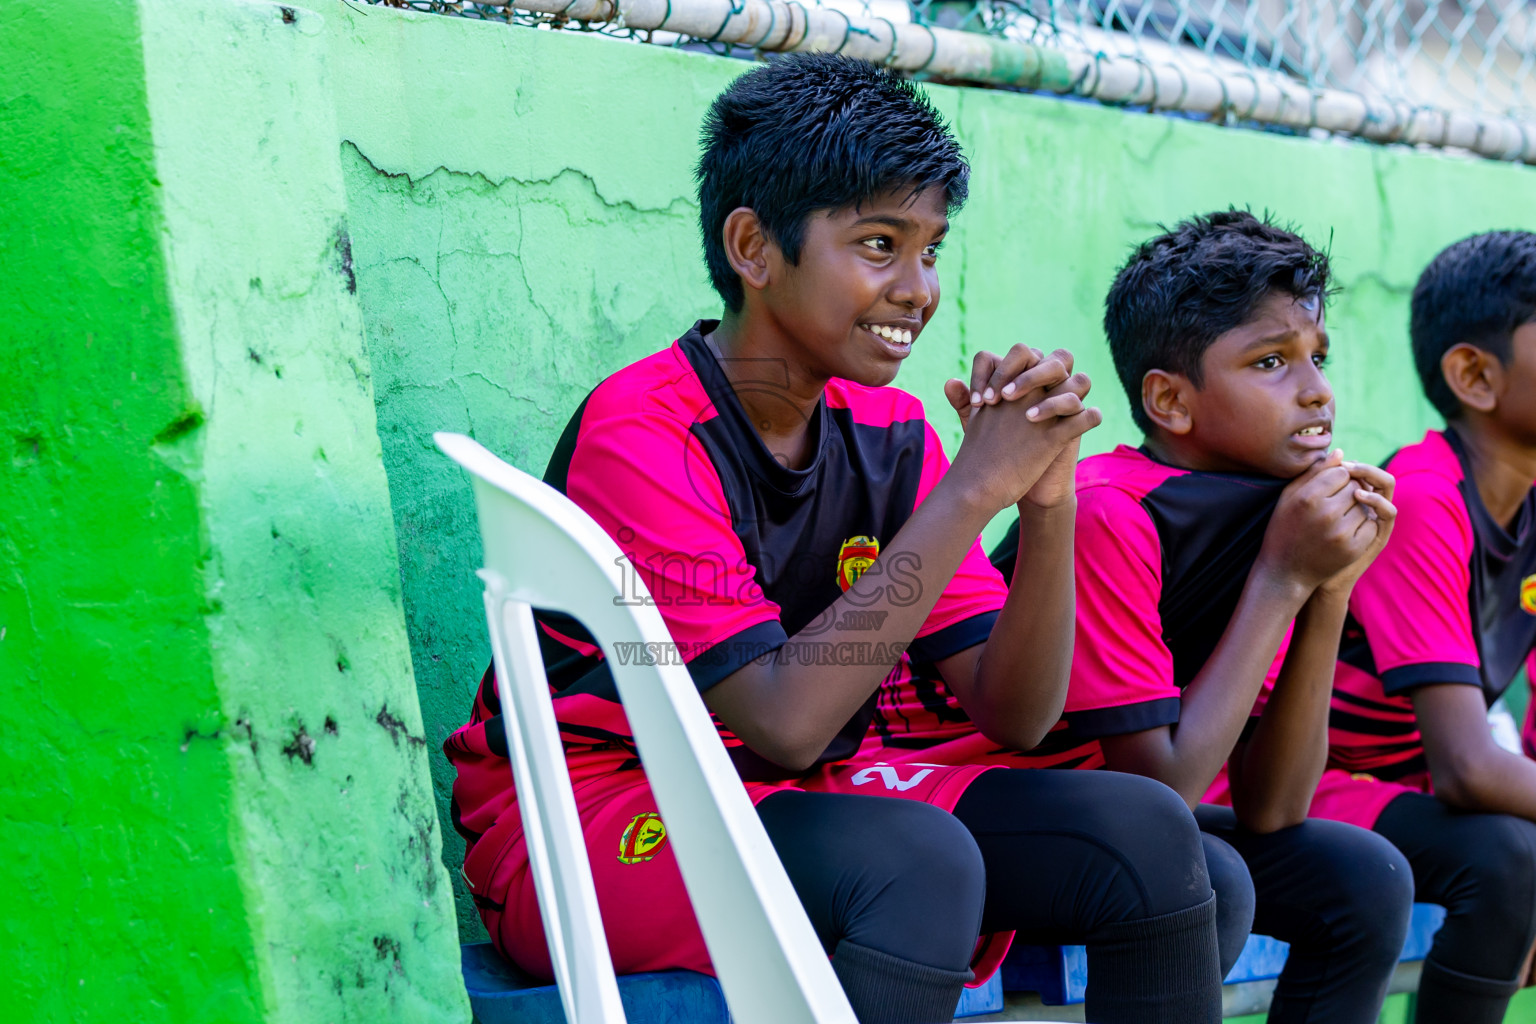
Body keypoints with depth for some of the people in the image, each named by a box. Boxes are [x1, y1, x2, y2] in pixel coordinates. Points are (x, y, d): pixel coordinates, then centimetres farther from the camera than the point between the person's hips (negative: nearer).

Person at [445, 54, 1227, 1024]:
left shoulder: (889, 435, 3)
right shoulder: (640, 434, -17)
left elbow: (1014, 715, -1)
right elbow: (785, 722, -27)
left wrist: (1048, 499, -17)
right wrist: (974, 487, -25)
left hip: (799, 801, 7)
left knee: (1146, 832, -11)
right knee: (920, 857, -34)